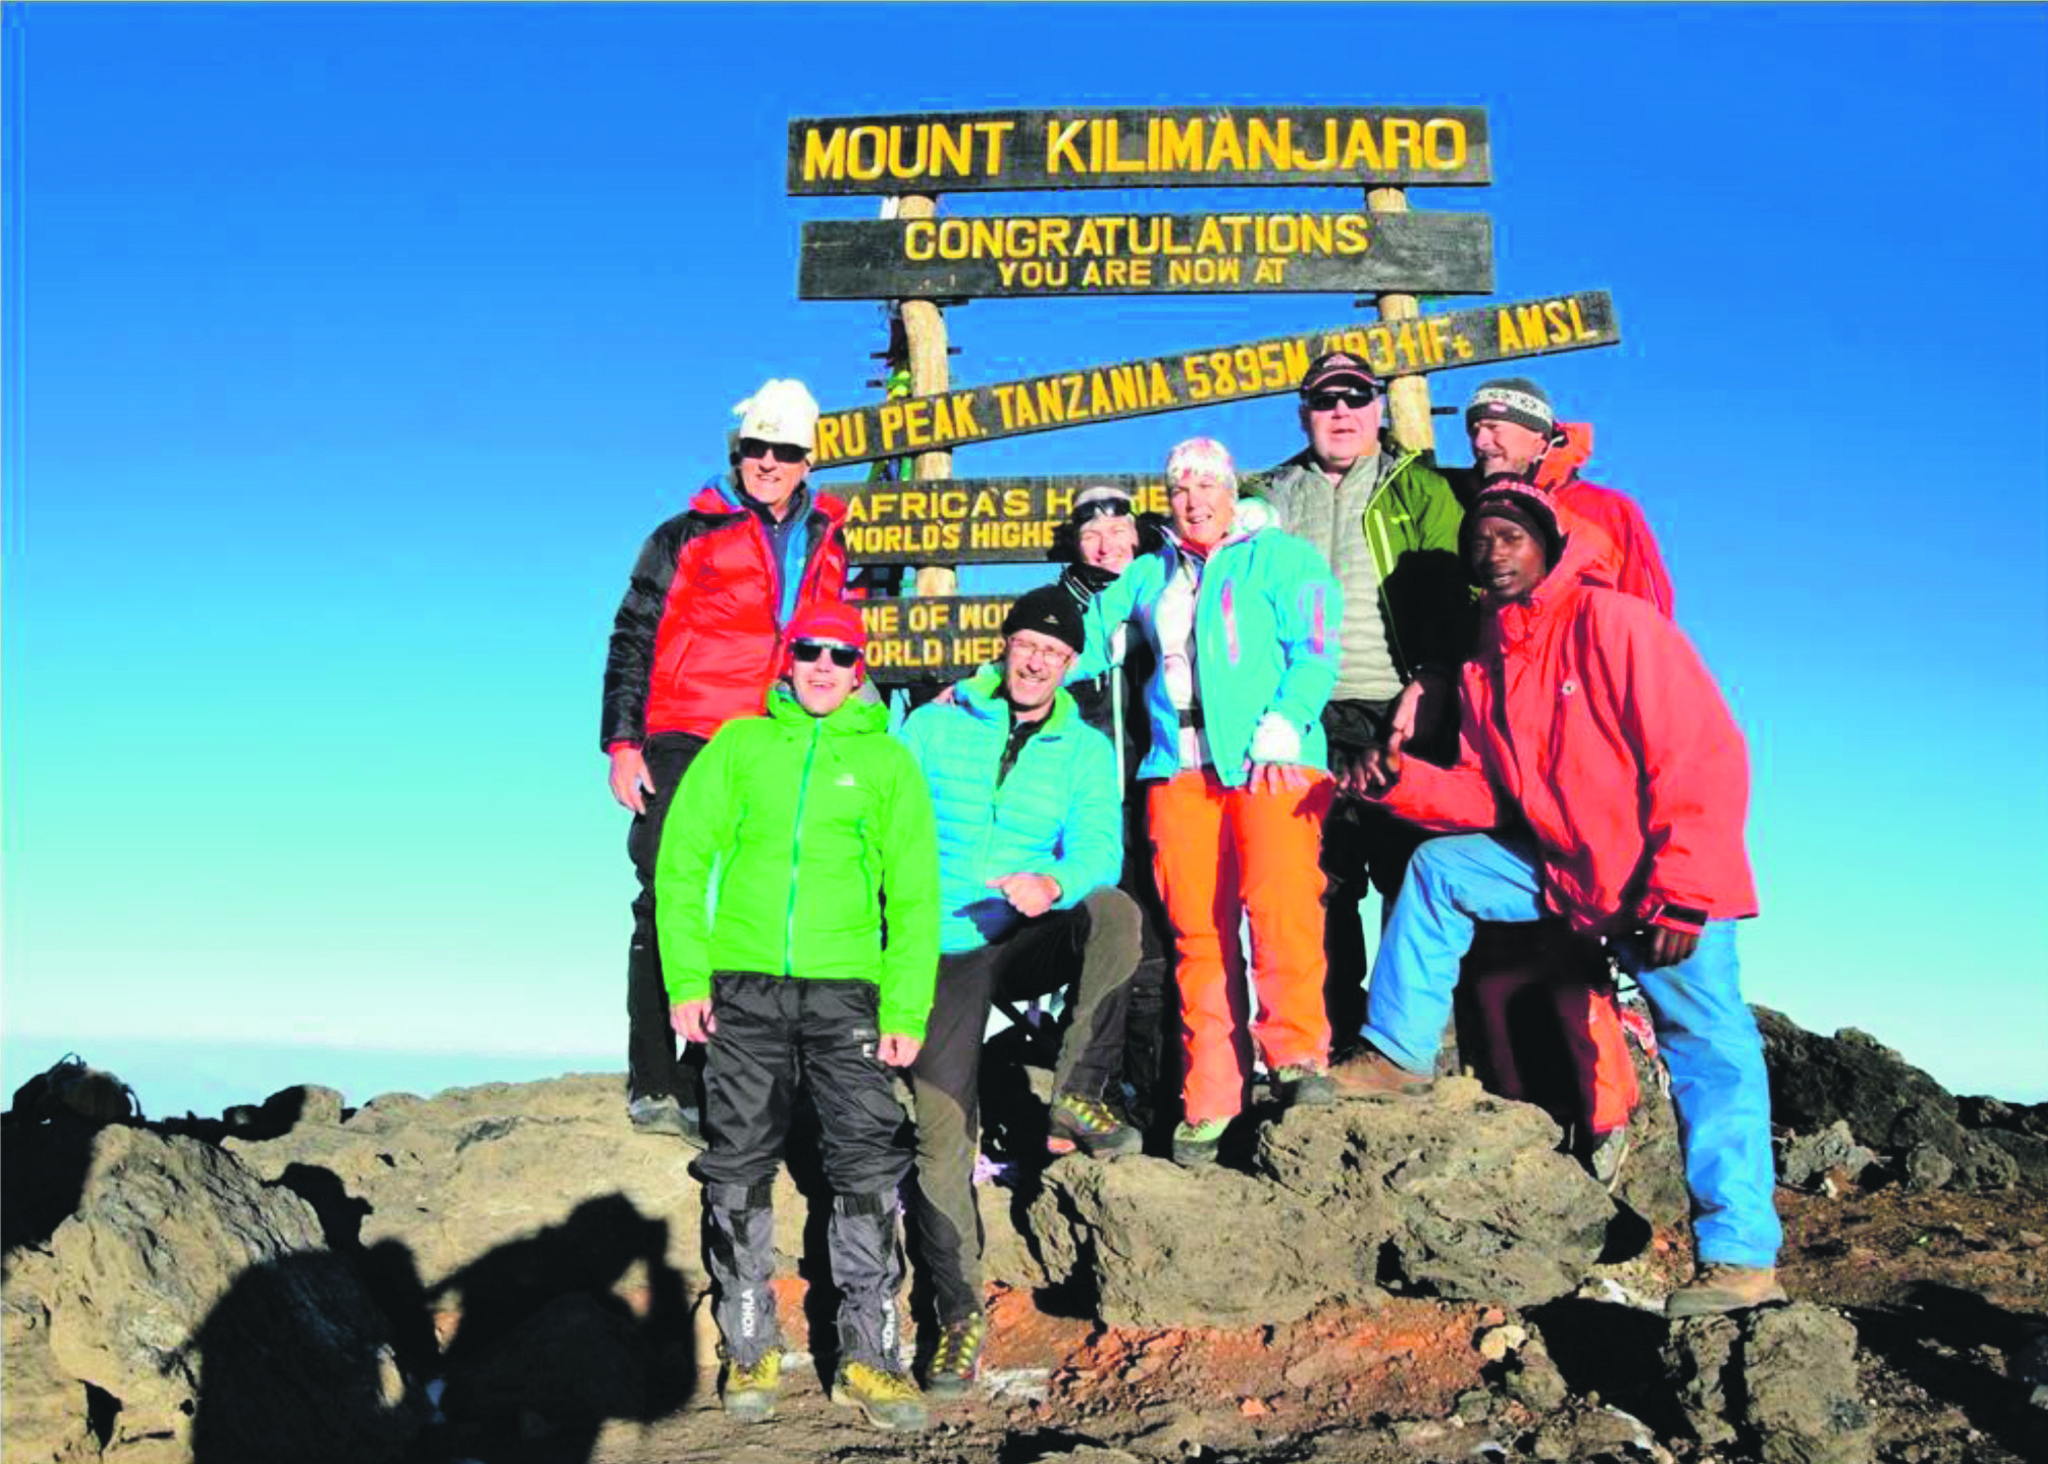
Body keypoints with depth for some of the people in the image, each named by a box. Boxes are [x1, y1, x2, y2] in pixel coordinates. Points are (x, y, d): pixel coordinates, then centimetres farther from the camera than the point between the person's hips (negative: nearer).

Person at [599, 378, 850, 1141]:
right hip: (683, 749, -4)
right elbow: (632, 641, 1)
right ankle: (654, 1087, 5)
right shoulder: (687, 537, 3)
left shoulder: (826, 547, 15)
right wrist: (622, 745, -7)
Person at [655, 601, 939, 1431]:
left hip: (846, 990, 0)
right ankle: (749, 1350, 16)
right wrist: (685, 978, -5)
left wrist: (906, 1010, -5)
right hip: (742, 988, 1)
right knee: (739, 1171, 5)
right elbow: (682, 860, 5)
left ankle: (868, 1355, 5)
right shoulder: (739, 745, 9)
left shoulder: (889, 761, 8)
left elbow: (915, 893, 4)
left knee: (868, 1169, -4)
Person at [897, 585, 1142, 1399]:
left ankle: (1079, 1095, -15)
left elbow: (1099, 848, -8)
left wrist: (1056, 884, -29)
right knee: (943, 1126, -8)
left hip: (1034, 941, 1)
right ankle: (959, 1310, 7)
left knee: (1115, 912, -31)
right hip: (949, 948, 0)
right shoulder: (933, 727, 4)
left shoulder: (1085, 751, 6)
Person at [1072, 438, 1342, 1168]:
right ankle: (1209, 1100, 4)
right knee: (1197, 929, -2)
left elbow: (1314, 651, 1)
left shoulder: (1282, 558, 11)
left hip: (1271, 763, -3)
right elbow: (1087, 637, 25)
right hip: (1181, 770, 4)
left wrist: (1283, 726, -13)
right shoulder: (1149, 577, 24)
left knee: (1279, 897, -24)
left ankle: (1297, 1054, -12)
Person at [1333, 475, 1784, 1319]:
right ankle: (1399, 1054, 9)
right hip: (1560, 869, 7)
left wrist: (1681, 893, -23)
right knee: (1437, 868, 2)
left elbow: (1704, 759, -20)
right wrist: (1404, 781, -10)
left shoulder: (1614, 625, -16)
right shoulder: (1484, 669, 7)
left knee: (1708, 1050, -9)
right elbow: (1484, 798, 8)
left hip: (1667, 886, -7)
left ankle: (1741, 1255, -6)